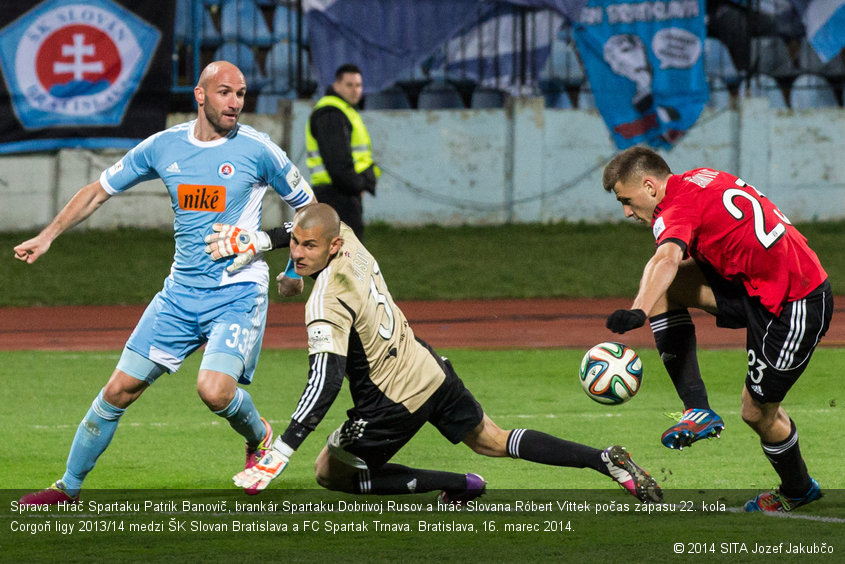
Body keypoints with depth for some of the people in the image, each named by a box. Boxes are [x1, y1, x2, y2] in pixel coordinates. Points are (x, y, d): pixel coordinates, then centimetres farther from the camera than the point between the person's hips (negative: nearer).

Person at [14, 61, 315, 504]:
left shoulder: (256, 149, -7)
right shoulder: (163, 146, 3)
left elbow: (306, 204, 8)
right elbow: (101, 190, 15)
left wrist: (297, 266, 8)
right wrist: (49, 235, 10)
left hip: (239, 291, -4)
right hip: (181, 291, 4)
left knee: (215, 390, -24)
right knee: (121, 388, 1)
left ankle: (259, 439, 10)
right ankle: (70, 486, 15)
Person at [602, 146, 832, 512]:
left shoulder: (677, 208, -19)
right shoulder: (701, 179, 9)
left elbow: (667, 258, -40)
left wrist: (637, 311, -55)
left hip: (794, 309, -10)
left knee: (757, 411, 6)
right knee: (661, 286, -3)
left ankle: (797, 490, 34)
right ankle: (698, 410, -3)